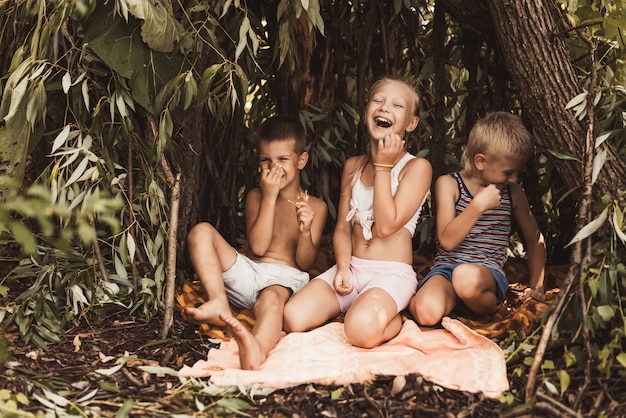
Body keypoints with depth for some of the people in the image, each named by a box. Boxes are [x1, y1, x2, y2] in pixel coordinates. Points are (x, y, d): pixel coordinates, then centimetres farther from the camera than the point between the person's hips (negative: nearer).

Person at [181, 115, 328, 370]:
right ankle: (219, 304, -31)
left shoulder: (315, 207, 8)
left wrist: (306, 231, -20)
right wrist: (270, 196, -6)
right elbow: (258, 247, -3)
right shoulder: (256, 196, 13)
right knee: (201, 231, -14)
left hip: (284, 278, -4)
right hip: (247, 272, 4)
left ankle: (258, 347, -76)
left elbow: (305, 263, 1)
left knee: (271, 299, -40)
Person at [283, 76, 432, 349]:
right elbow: (343, 227, 9)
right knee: (294, 318, -21)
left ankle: (392, 317, -2)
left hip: (392, 274, -4)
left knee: (362, 330, -35)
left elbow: (386, 226, -15)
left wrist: (383, 167, -12)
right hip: (351, 269, 5)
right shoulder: (353, 165, 11)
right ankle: (351, 307, 5)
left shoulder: (416, 167, -6)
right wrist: (342, 268, -10)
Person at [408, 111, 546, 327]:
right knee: (427, 313, -36)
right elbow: (447, 240, -10)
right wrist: (479, 205, -18)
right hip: (446, 267, -2)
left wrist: (536, 286, 15)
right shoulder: (448, 184, 0)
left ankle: (488, 305, -7)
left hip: (488, 272, 2)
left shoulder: (513, 192, 10)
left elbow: (534, 239, 21)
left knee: (467, 276, -38)